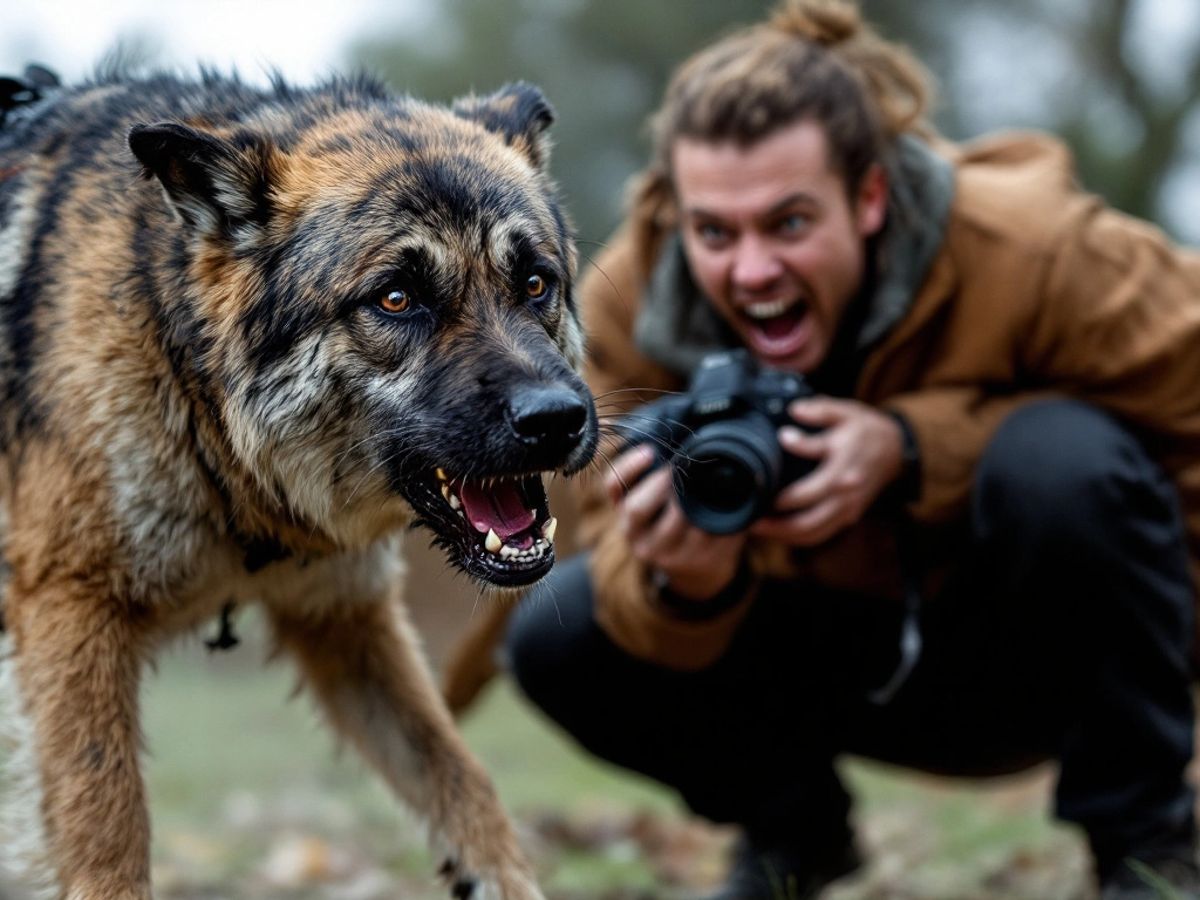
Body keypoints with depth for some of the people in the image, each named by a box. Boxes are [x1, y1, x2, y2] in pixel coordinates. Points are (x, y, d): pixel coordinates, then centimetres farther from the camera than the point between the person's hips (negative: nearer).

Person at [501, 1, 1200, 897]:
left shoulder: (1027, 249, -27)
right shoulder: (627, 300, -17)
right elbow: (622, 550, -12)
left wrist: (913, 449, -34)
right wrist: (684, 586, -40)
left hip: (1046, 651, -3)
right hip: (843, 645, 4)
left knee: (1064, 463, -35)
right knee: (558, 639, -16)